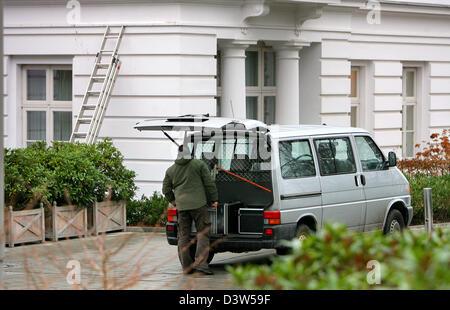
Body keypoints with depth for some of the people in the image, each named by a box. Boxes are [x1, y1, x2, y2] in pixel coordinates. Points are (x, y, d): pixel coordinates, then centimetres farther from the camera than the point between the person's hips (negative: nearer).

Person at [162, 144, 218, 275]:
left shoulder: (171, 170, 12)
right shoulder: (199, 164, 2)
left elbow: (166, 189, 15)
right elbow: (209, 183, 0)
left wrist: (173, 201, 31)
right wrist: (214, 199, 8)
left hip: (181, 206, 3)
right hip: (198, 204, -3)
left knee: (183, 236, 9)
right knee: (203, 234, -2)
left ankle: (186, 266, 6)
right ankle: (200, 263, -14)